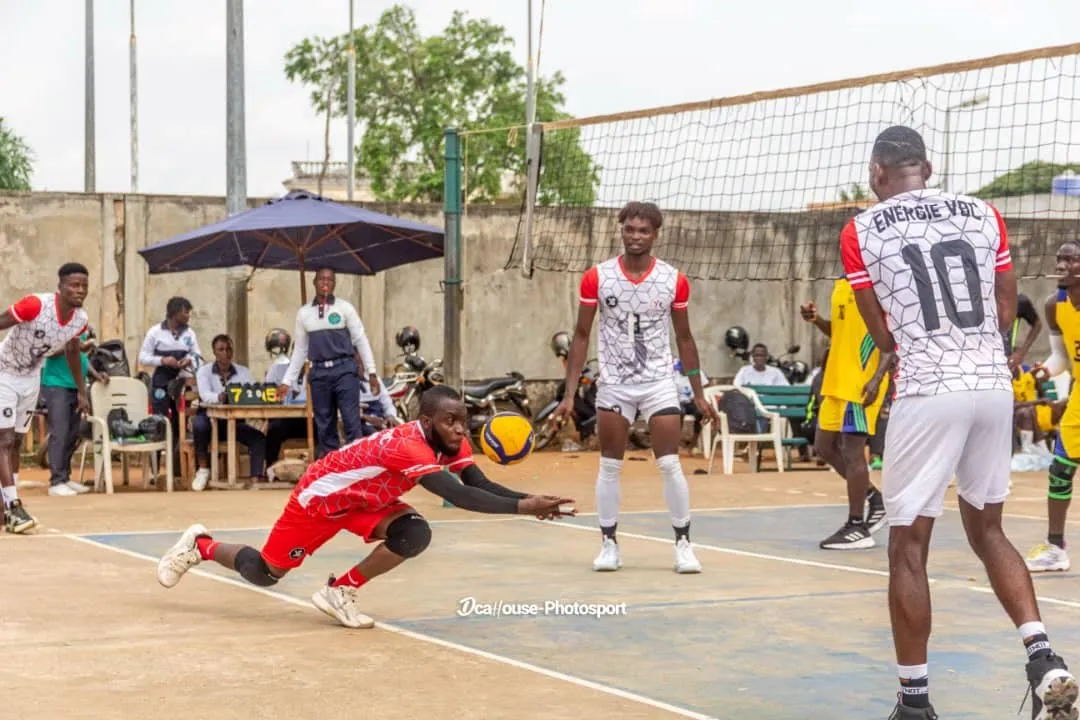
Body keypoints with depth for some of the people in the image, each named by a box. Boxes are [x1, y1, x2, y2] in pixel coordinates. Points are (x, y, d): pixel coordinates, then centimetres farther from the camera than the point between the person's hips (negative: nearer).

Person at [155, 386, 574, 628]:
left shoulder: (454, 444, -14)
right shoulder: (408, 445, -41)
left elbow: (481, 485, -17)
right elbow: (458, 496, -50)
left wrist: (532, 502, -33)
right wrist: (522, 507, -54)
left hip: (367, 500, 7)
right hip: (321, 495, -7)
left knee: (414, 535, -20)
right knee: (263, 573, 5)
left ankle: (342, 591, -1)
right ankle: (201, 546, 35)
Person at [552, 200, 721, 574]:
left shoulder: (674, 280, -4)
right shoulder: (597, 277, -5)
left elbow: (684, 338, 6)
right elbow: (582, 335, 0)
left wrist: (699, 394, 5)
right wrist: (569, 395, -5)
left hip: (659, 382, 0)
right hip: (614, 383, 0)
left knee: (670, 465, -5)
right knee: (609, 466, 5)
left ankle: (683, 544, 5)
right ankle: (609, 544, 16)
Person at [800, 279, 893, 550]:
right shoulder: (840, 284, 14)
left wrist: (877, 378, -26)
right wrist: (817, 320, 5)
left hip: (862, 381, -9)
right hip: (837, 379, 9)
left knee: (851, 450, -6)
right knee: (825, 446, 12)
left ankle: (856, 527, 2)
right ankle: (873, 498, 24)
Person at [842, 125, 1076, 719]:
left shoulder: (862, 232, 1)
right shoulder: (984, 215, 10)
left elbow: (883, 336, 7)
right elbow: (1006, 313, 11)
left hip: (927, 393, -4)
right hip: (994, 386, 4)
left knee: (908, 548, 5)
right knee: (987, 529, 20)